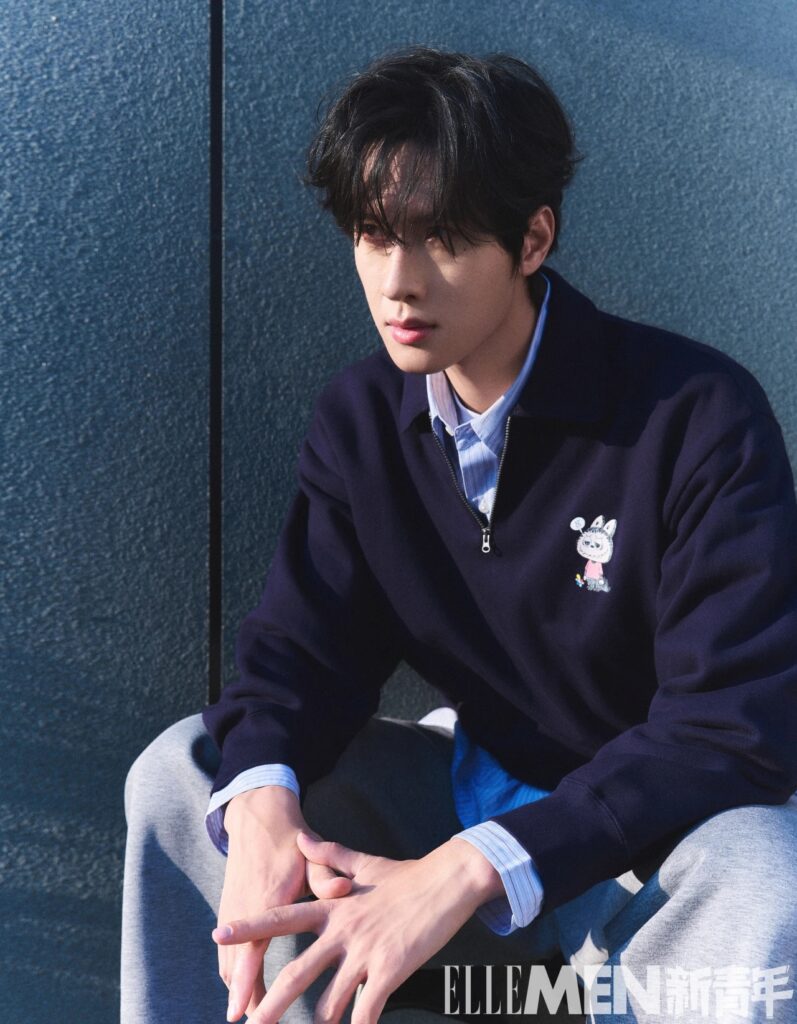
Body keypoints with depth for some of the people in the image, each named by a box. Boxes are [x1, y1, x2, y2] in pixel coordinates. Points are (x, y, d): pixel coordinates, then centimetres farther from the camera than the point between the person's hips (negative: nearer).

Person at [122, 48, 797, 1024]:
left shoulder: (698, 418, -21)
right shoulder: (358, 419, -3)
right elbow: (305, 643, -2)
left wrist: (467, 872, -37)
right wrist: (262, 794, -27)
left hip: (662, 830, -4)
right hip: (475, 787, 5)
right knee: (182, 769, -7)